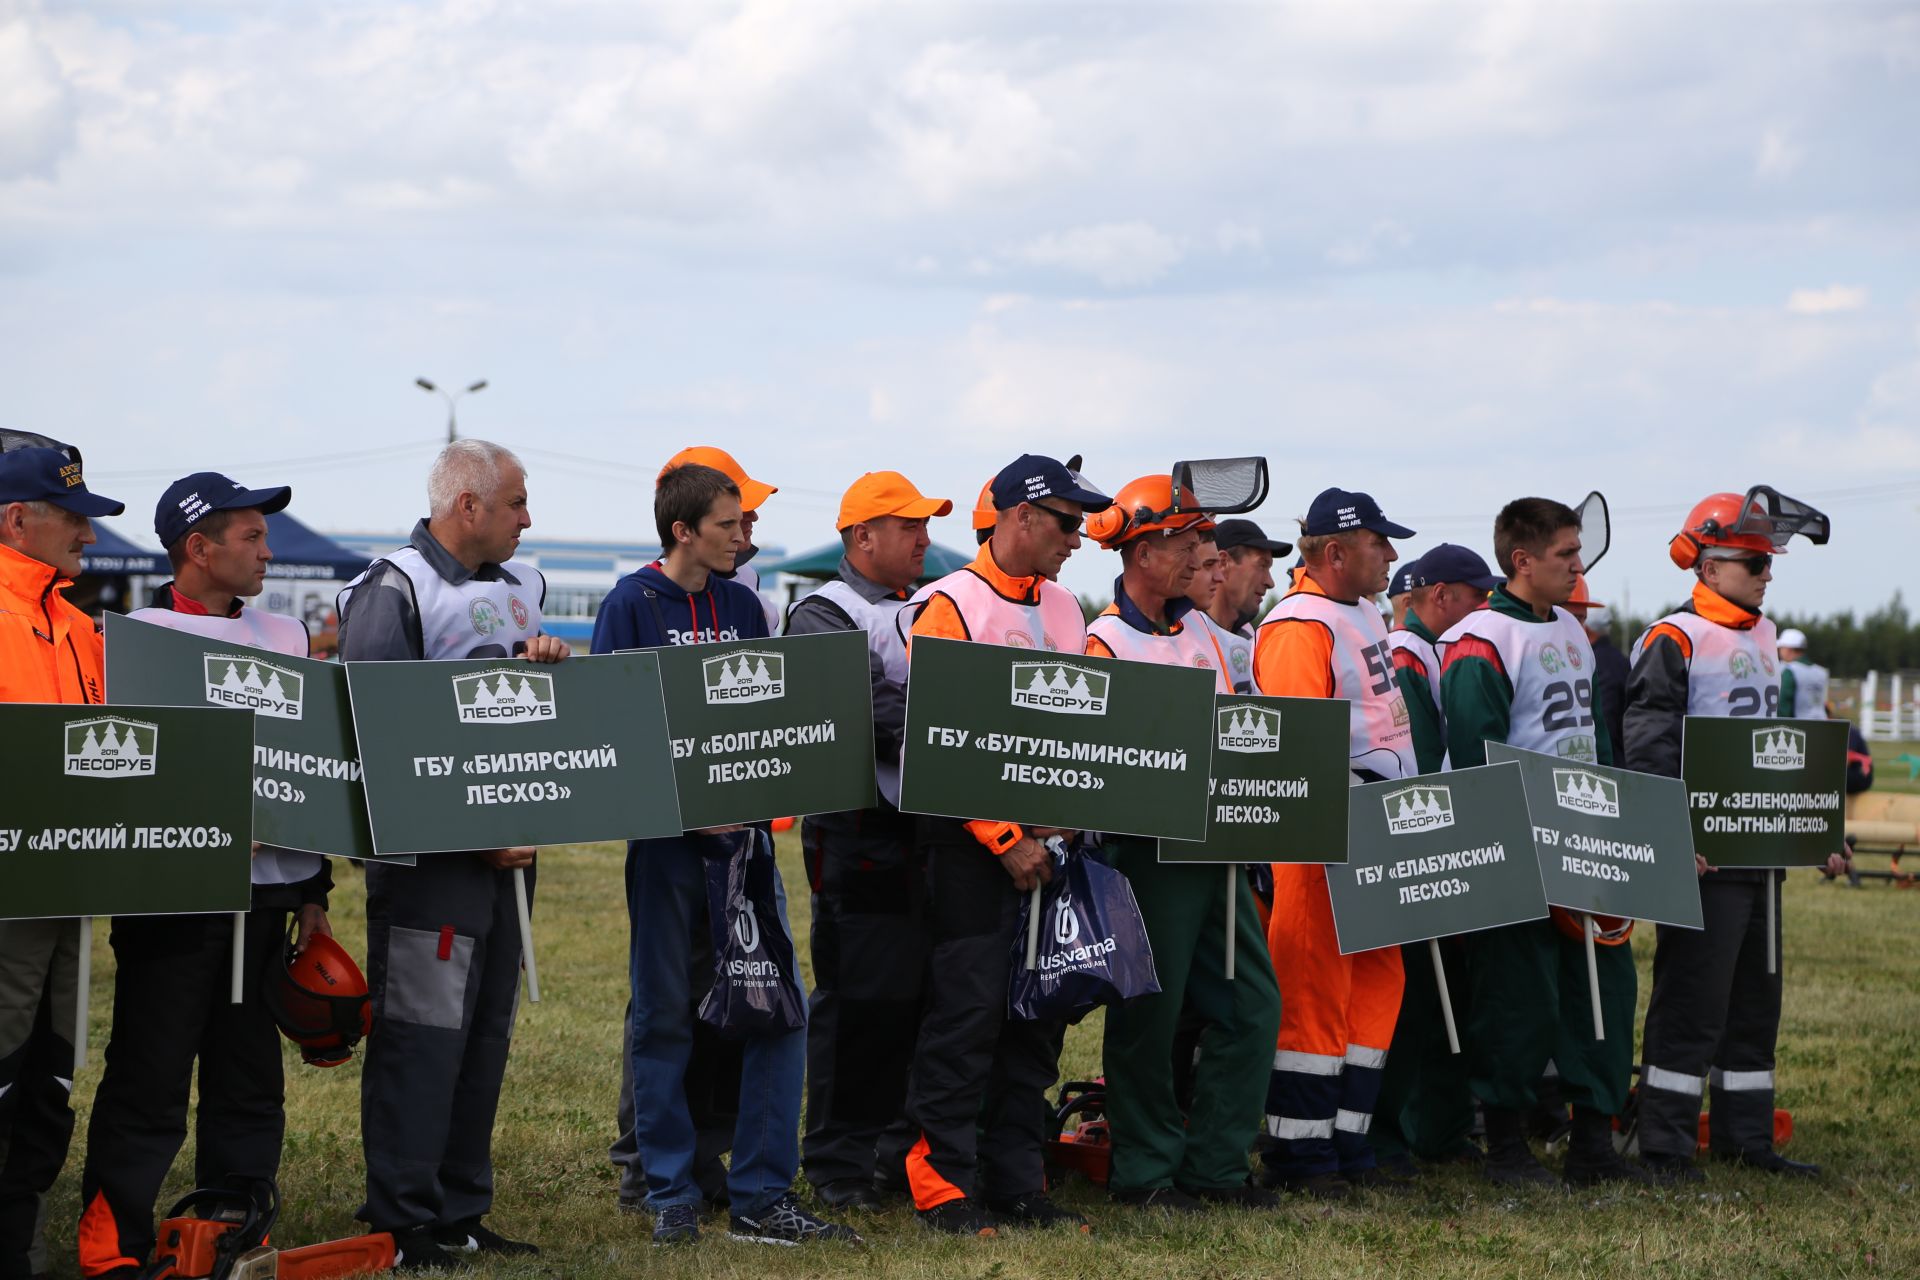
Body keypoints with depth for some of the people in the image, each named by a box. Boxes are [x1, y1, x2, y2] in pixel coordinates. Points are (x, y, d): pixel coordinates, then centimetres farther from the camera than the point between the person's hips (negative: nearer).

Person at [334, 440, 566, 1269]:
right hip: (430, 851, -8)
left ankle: (460, 1212, 19)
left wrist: (547, 660, -1)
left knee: (486, 1029, 11)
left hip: (505, 843, 8)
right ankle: (403, 1224, -2)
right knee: (423, 1031, -7)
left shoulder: (517, 587, 16)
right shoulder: (393, 592, -10)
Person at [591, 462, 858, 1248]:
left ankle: (761, 1198, 4)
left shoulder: (741, 606, 11)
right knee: (664, 1013, 3)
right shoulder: (632, 605, -4)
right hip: (667, 833, -4)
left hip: (741, 829, 4)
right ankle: (671, 1197, 13)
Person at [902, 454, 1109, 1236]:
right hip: (973, 841, -7)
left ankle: (1017, 1184, 13)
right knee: (968, 1009, -7)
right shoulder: (950, 607, -8)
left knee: (1039, 1012, 7)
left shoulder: (1063, 610, 14)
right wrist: (1004, 841, -15)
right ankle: (944, 1186, -1)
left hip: (1046, 841, 7)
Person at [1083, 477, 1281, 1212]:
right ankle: (1144, 1172, 11)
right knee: (1150, 1017, 0)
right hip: (1151, 849, -8)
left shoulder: (1197, 629, 14)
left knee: (1253, 1005, 7)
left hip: (1216, 846, 8)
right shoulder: (1105, 645, -10)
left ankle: (1214, 1165, 15)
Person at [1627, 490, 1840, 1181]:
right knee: (1692, 996, -8)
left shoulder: (1761, 638, 17)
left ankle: (1745, 1136, 22)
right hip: (1705, 854, -9)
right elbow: (1648, 750, -18)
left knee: (1756, 995, 13)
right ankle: (1665, 1145, -2)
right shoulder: (1673, 642, -11)